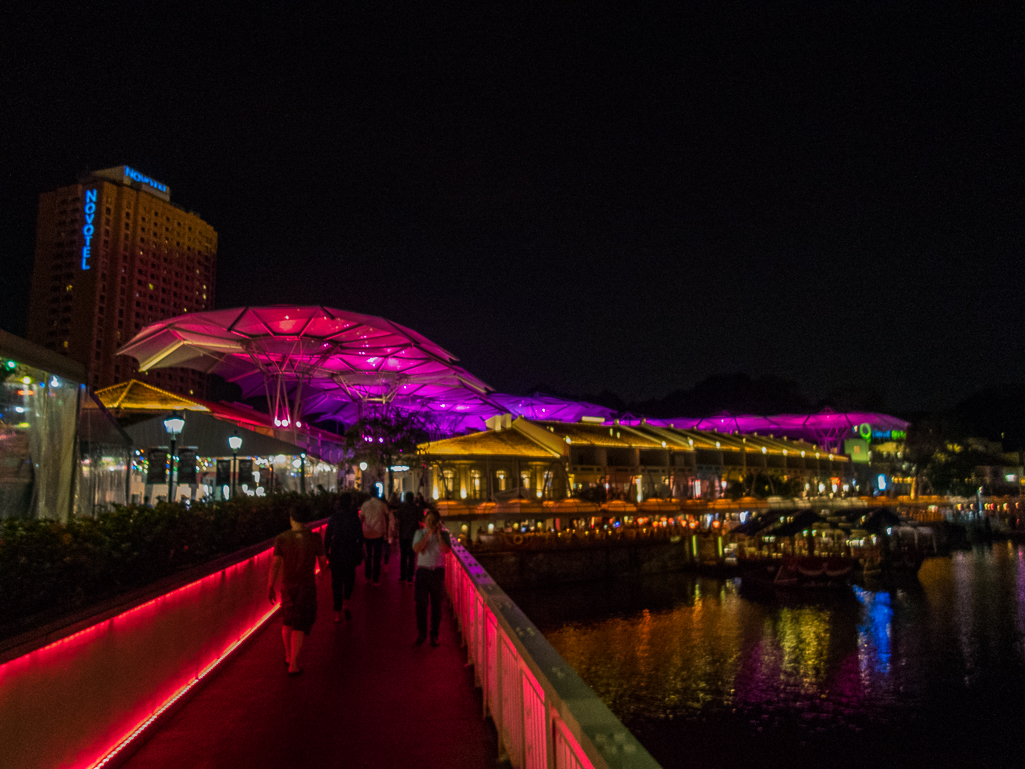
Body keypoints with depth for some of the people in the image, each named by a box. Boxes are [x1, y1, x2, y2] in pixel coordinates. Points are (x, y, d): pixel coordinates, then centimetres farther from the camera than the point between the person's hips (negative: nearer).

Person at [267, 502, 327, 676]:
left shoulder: (281, 539, -11)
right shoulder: (315, 538, -12)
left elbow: (275, 565, -12)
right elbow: (323, 564, -5)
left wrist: (270, 587, -3)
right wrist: (324, 567, 19)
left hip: (287, 585, 2)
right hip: (307, 586, -2)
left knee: (287, 621, 23)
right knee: (300, 625, 7)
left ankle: (289, 655, 39)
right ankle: (293, 665, 5)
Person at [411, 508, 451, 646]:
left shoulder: (444, 534, 3)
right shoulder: (420, 533, 3)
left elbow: (447, 550, -12)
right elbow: (416, 548, -13)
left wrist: (439, 534, -16)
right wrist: (428, 533, -15)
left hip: (438, 572, 0)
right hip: (423, 571, 0)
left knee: (436, 604, 6)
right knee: (421, 603, 0)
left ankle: (434, 634, 18)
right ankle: (421, 633, 15)